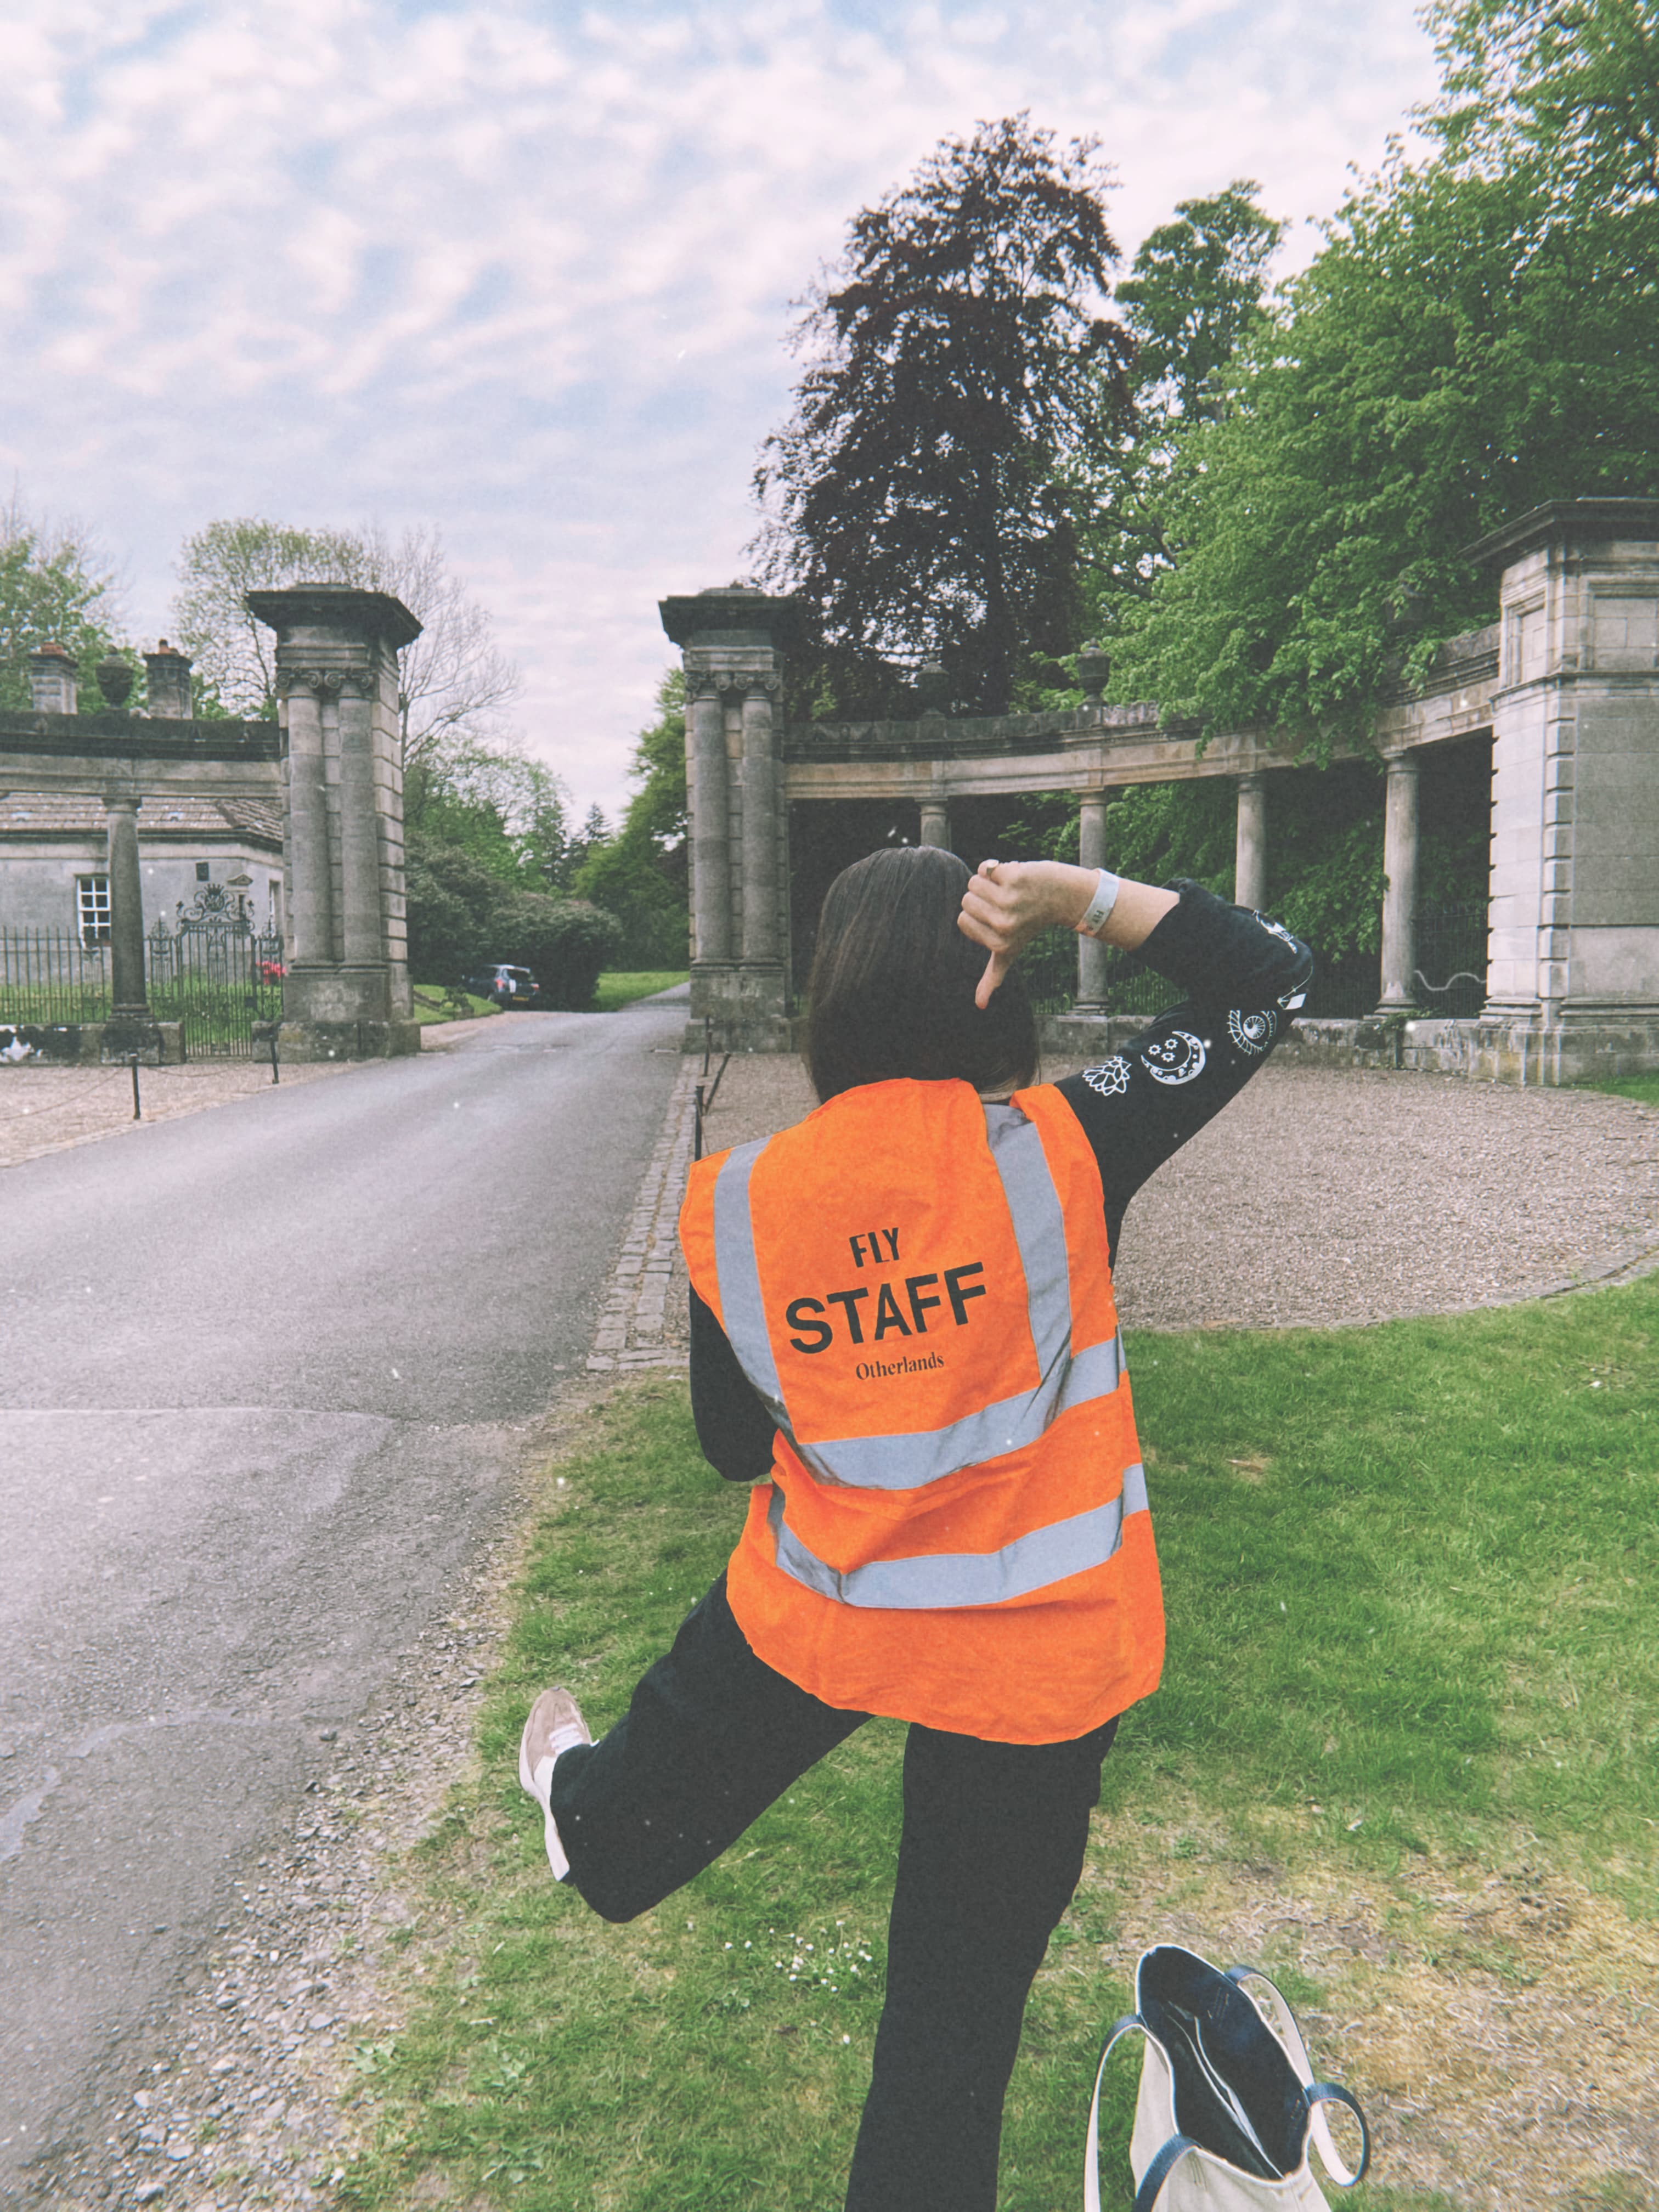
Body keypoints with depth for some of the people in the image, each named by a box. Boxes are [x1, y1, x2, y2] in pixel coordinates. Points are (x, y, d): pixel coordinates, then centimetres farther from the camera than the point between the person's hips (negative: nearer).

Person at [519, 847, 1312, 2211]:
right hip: (1035, 1652, -2)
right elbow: (1271, 980, -12)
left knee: (684, 1749, 37)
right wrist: (1081, 898, -16)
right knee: (964, 1988, 19)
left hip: (813, 1612, 3)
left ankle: (593, 1821, 70)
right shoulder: (1059, 1150, -22)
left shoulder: (739, 1203, -14)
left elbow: (736, 1445, -1)